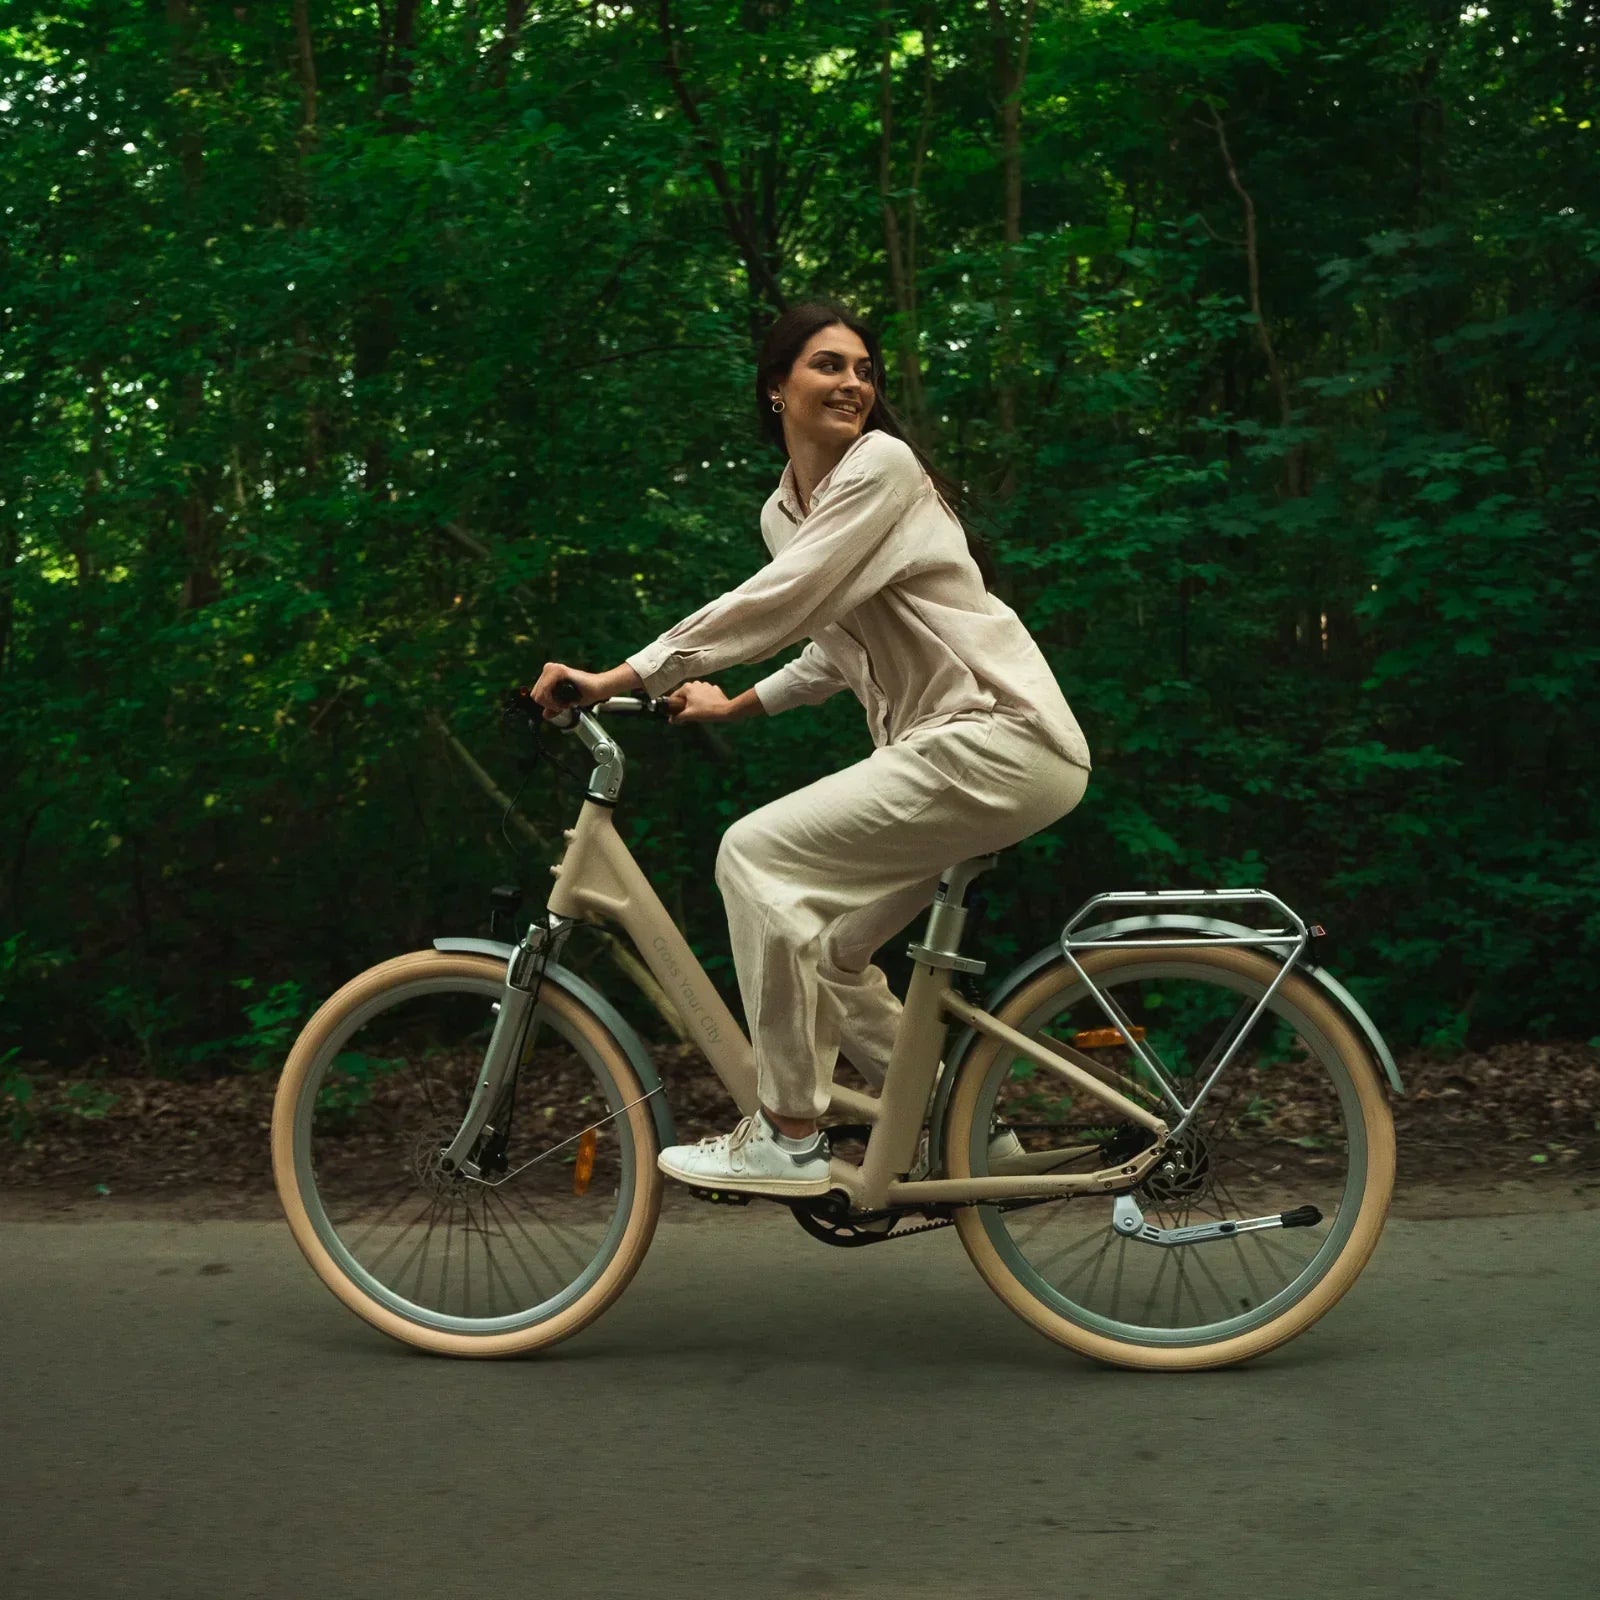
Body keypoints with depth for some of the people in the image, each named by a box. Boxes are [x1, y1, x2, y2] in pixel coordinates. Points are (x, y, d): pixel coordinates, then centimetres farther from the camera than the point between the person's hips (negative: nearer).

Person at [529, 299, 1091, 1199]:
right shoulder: (784, 511, 15)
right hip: (947, 747, 9)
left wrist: (622, 678, -22)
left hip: (1002, 739, -9)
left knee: (757, 853, -16)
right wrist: (735, 705, 13)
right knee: (827, 952, 10)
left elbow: (776, 604, -21)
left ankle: (788, 1139, -10)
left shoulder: (883, 466, -11)